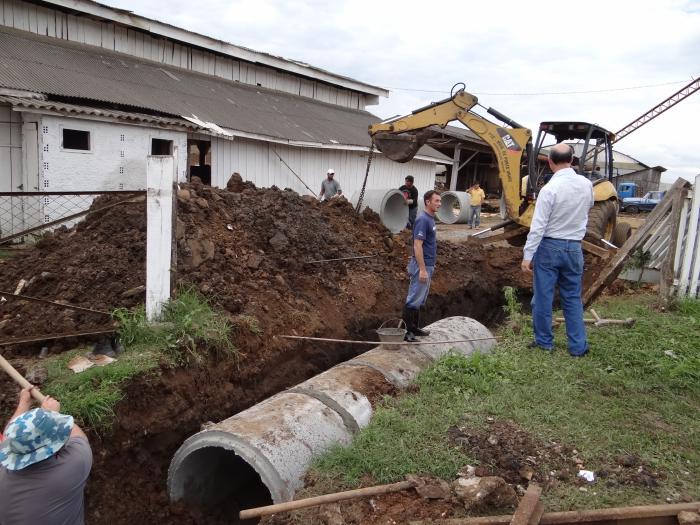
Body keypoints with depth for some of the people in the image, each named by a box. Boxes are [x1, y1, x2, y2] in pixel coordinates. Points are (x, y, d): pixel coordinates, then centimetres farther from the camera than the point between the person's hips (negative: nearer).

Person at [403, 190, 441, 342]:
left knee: (420, 300, 16)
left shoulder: (430, 218, 12)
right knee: (414, 300, -4)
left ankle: (415, 328, 25)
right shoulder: (423, 220, -18)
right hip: (422, 266, -10)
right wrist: (423, 269, -24)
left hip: (427, 265, 10)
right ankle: (408, 332, 2)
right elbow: (417, 246, -23)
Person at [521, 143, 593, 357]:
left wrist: (527, 255, -15)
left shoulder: (550, 188, -18)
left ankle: (544, 341, 18)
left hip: (549, 246, -5)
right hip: (574, 247, 5)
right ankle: (578, 346, 16)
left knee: (543, 296, 8)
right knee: (572, 298, 13)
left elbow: (538, 226, -19)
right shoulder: (586, 184, -1)